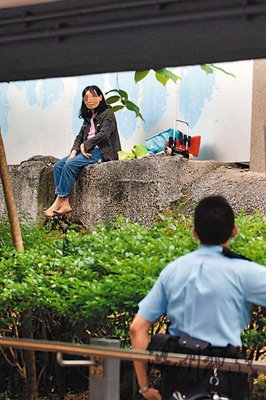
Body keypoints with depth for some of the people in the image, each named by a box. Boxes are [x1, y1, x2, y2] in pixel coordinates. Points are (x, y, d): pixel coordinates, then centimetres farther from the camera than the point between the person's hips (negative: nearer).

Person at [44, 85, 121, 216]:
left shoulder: (107, 114, -2)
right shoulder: (88, 117, 21)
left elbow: (103, 134, -16)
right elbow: (80, 137, 15)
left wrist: (85, 145, -12)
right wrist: (74, 151, -4)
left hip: (101, 152, -8)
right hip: (87, 151, 8)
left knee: (70, 165, -28)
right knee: (58, 165, -13)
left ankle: (58, 203, -23)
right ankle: (65, 204, -22)